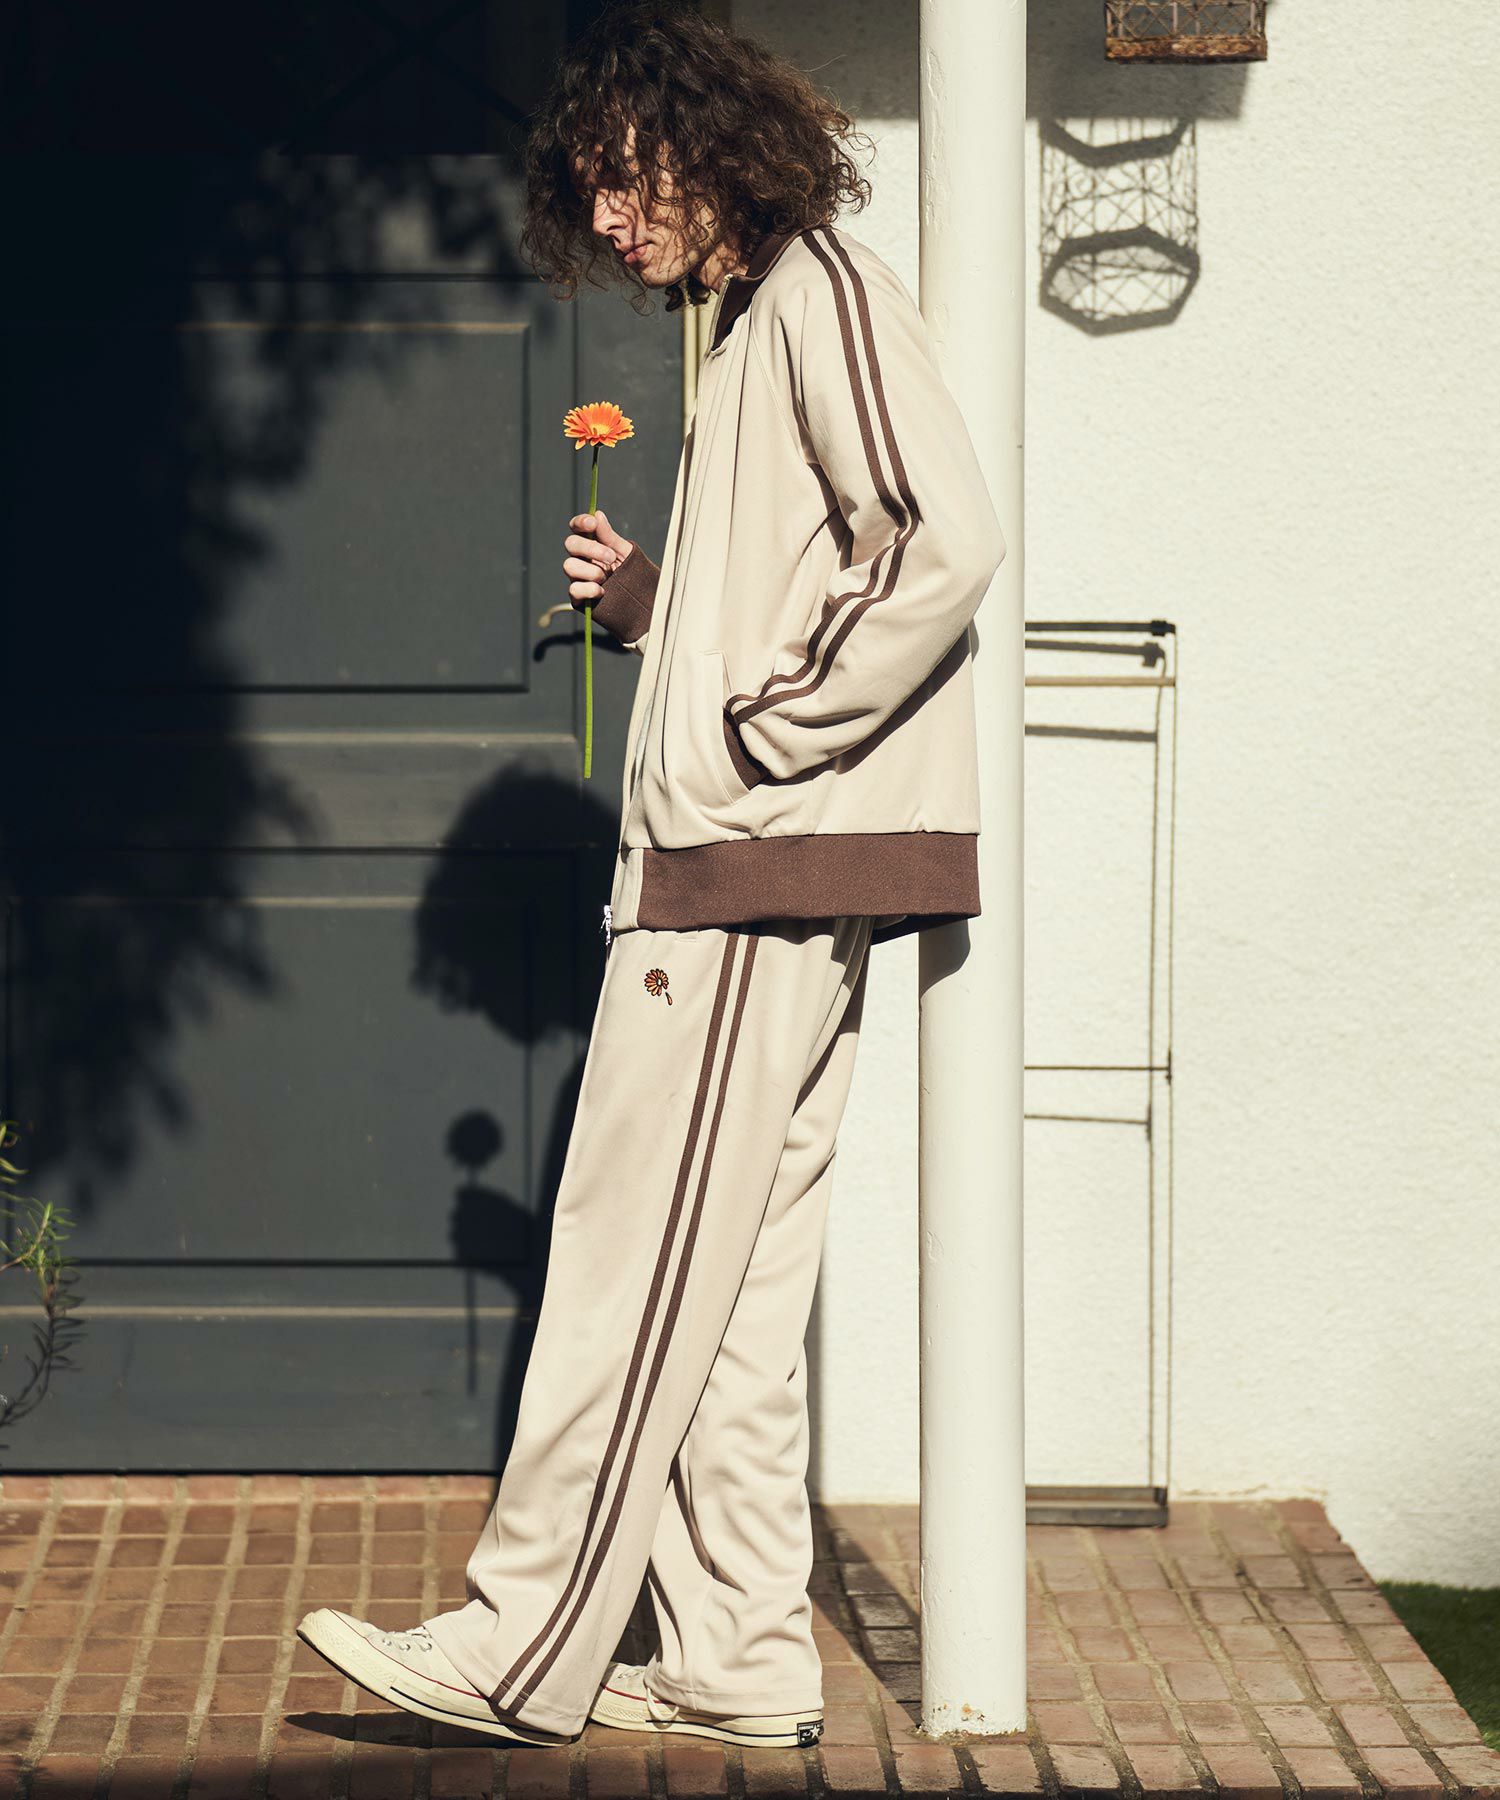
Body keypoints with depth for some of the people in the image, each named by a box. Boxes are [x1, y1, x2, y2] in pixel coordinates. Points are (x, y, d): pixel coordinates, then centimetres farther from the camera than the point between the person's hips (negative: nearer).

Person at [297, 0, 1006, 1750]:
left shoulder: (821, 290, -8)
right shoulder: (752, 321, 21)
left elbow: (947, 540, -21)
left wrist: (760, 736, -17)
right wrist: (651, 603, 8)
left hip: (761, 872, -10)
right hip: (750, 876, 10)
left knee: (638, 1259, -8)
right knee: (731, 1282, 9)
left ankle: (523, 1652, -5)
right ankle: (737, 1660, 11)